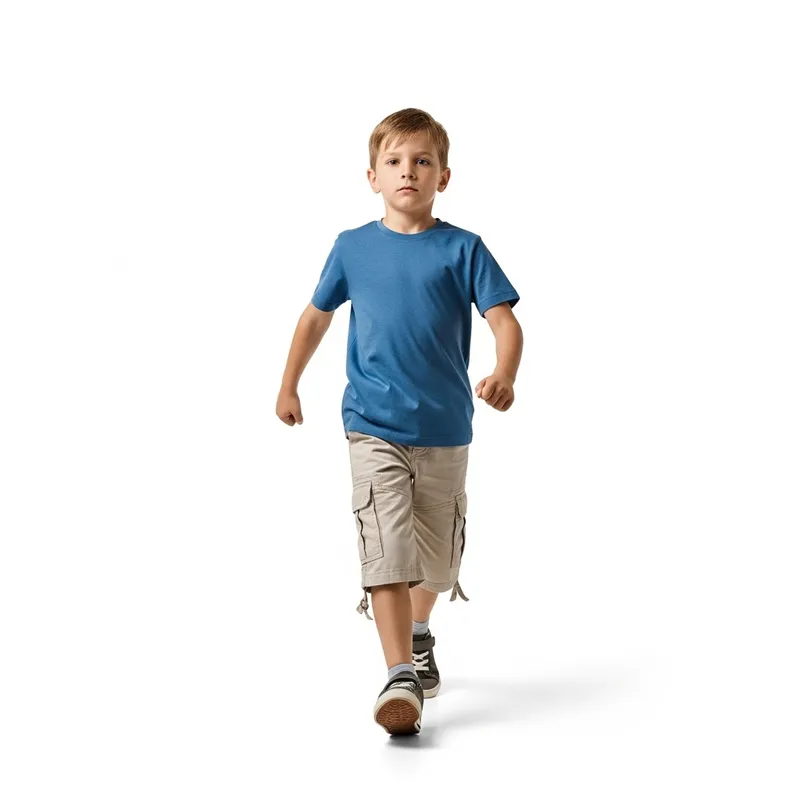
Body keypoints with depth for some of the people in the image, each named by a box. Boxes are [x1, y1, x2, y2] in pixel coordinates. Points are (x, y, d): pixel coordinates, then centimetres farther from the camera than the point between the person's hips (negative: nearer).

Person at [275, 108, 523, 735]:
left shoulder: (462, 249, -3)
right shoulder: (353, 247, 2)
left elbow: (504, 320, -10)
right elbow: (318, 314, 17)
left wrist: (504, 375, -29)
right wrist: (290, 384, 20)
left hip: (445, 429, 1)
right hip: (373, 425, -1)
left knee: (436, 554, 16)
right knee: (386, 548, -15)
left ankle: (418, 634, 44)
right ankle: (402, 679, -15)